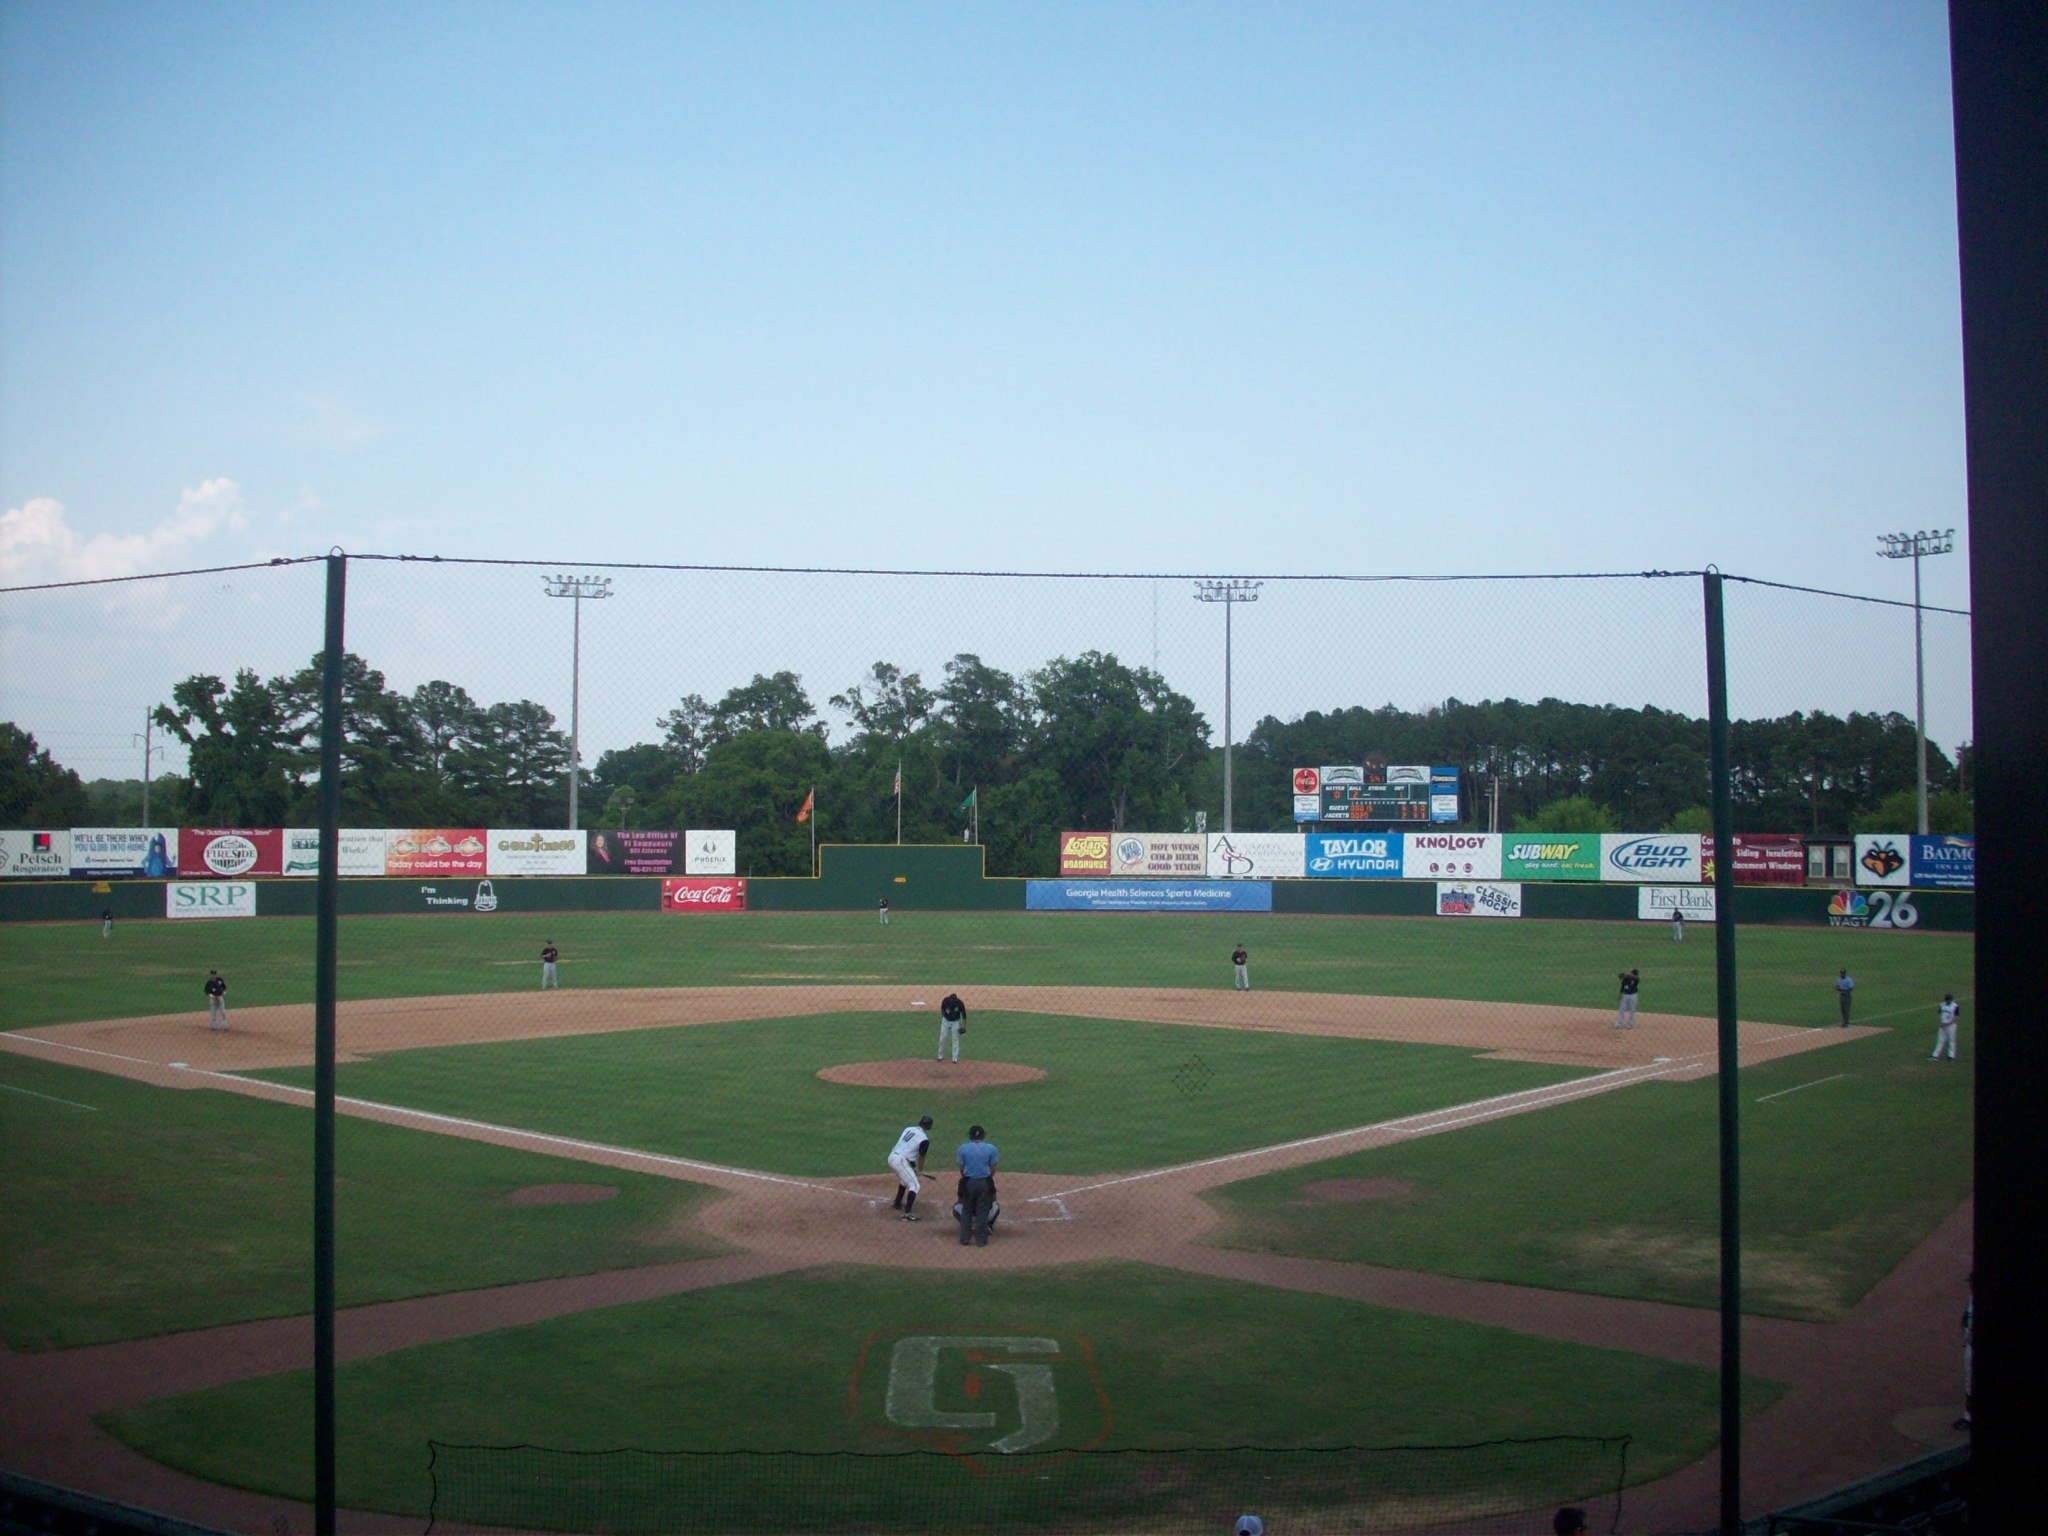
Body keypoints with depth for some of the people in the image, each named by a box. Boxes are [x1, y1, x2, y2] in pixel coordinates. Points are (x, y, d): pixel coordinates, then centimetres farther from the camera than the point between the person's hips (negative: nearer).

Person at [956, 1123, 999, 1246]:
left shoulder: (963, 1148, -4)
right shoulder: (991, 1148, -4)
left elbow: (961, 1169, 0)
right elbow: (993, 1169, -1)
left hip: (968, 1182, 0)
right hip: (984, 1183, 0)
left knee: (966, 1210, 14)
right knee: (982, 1212, 9)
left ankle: (964, 1238, 15)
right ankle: (981, 1240, 12)